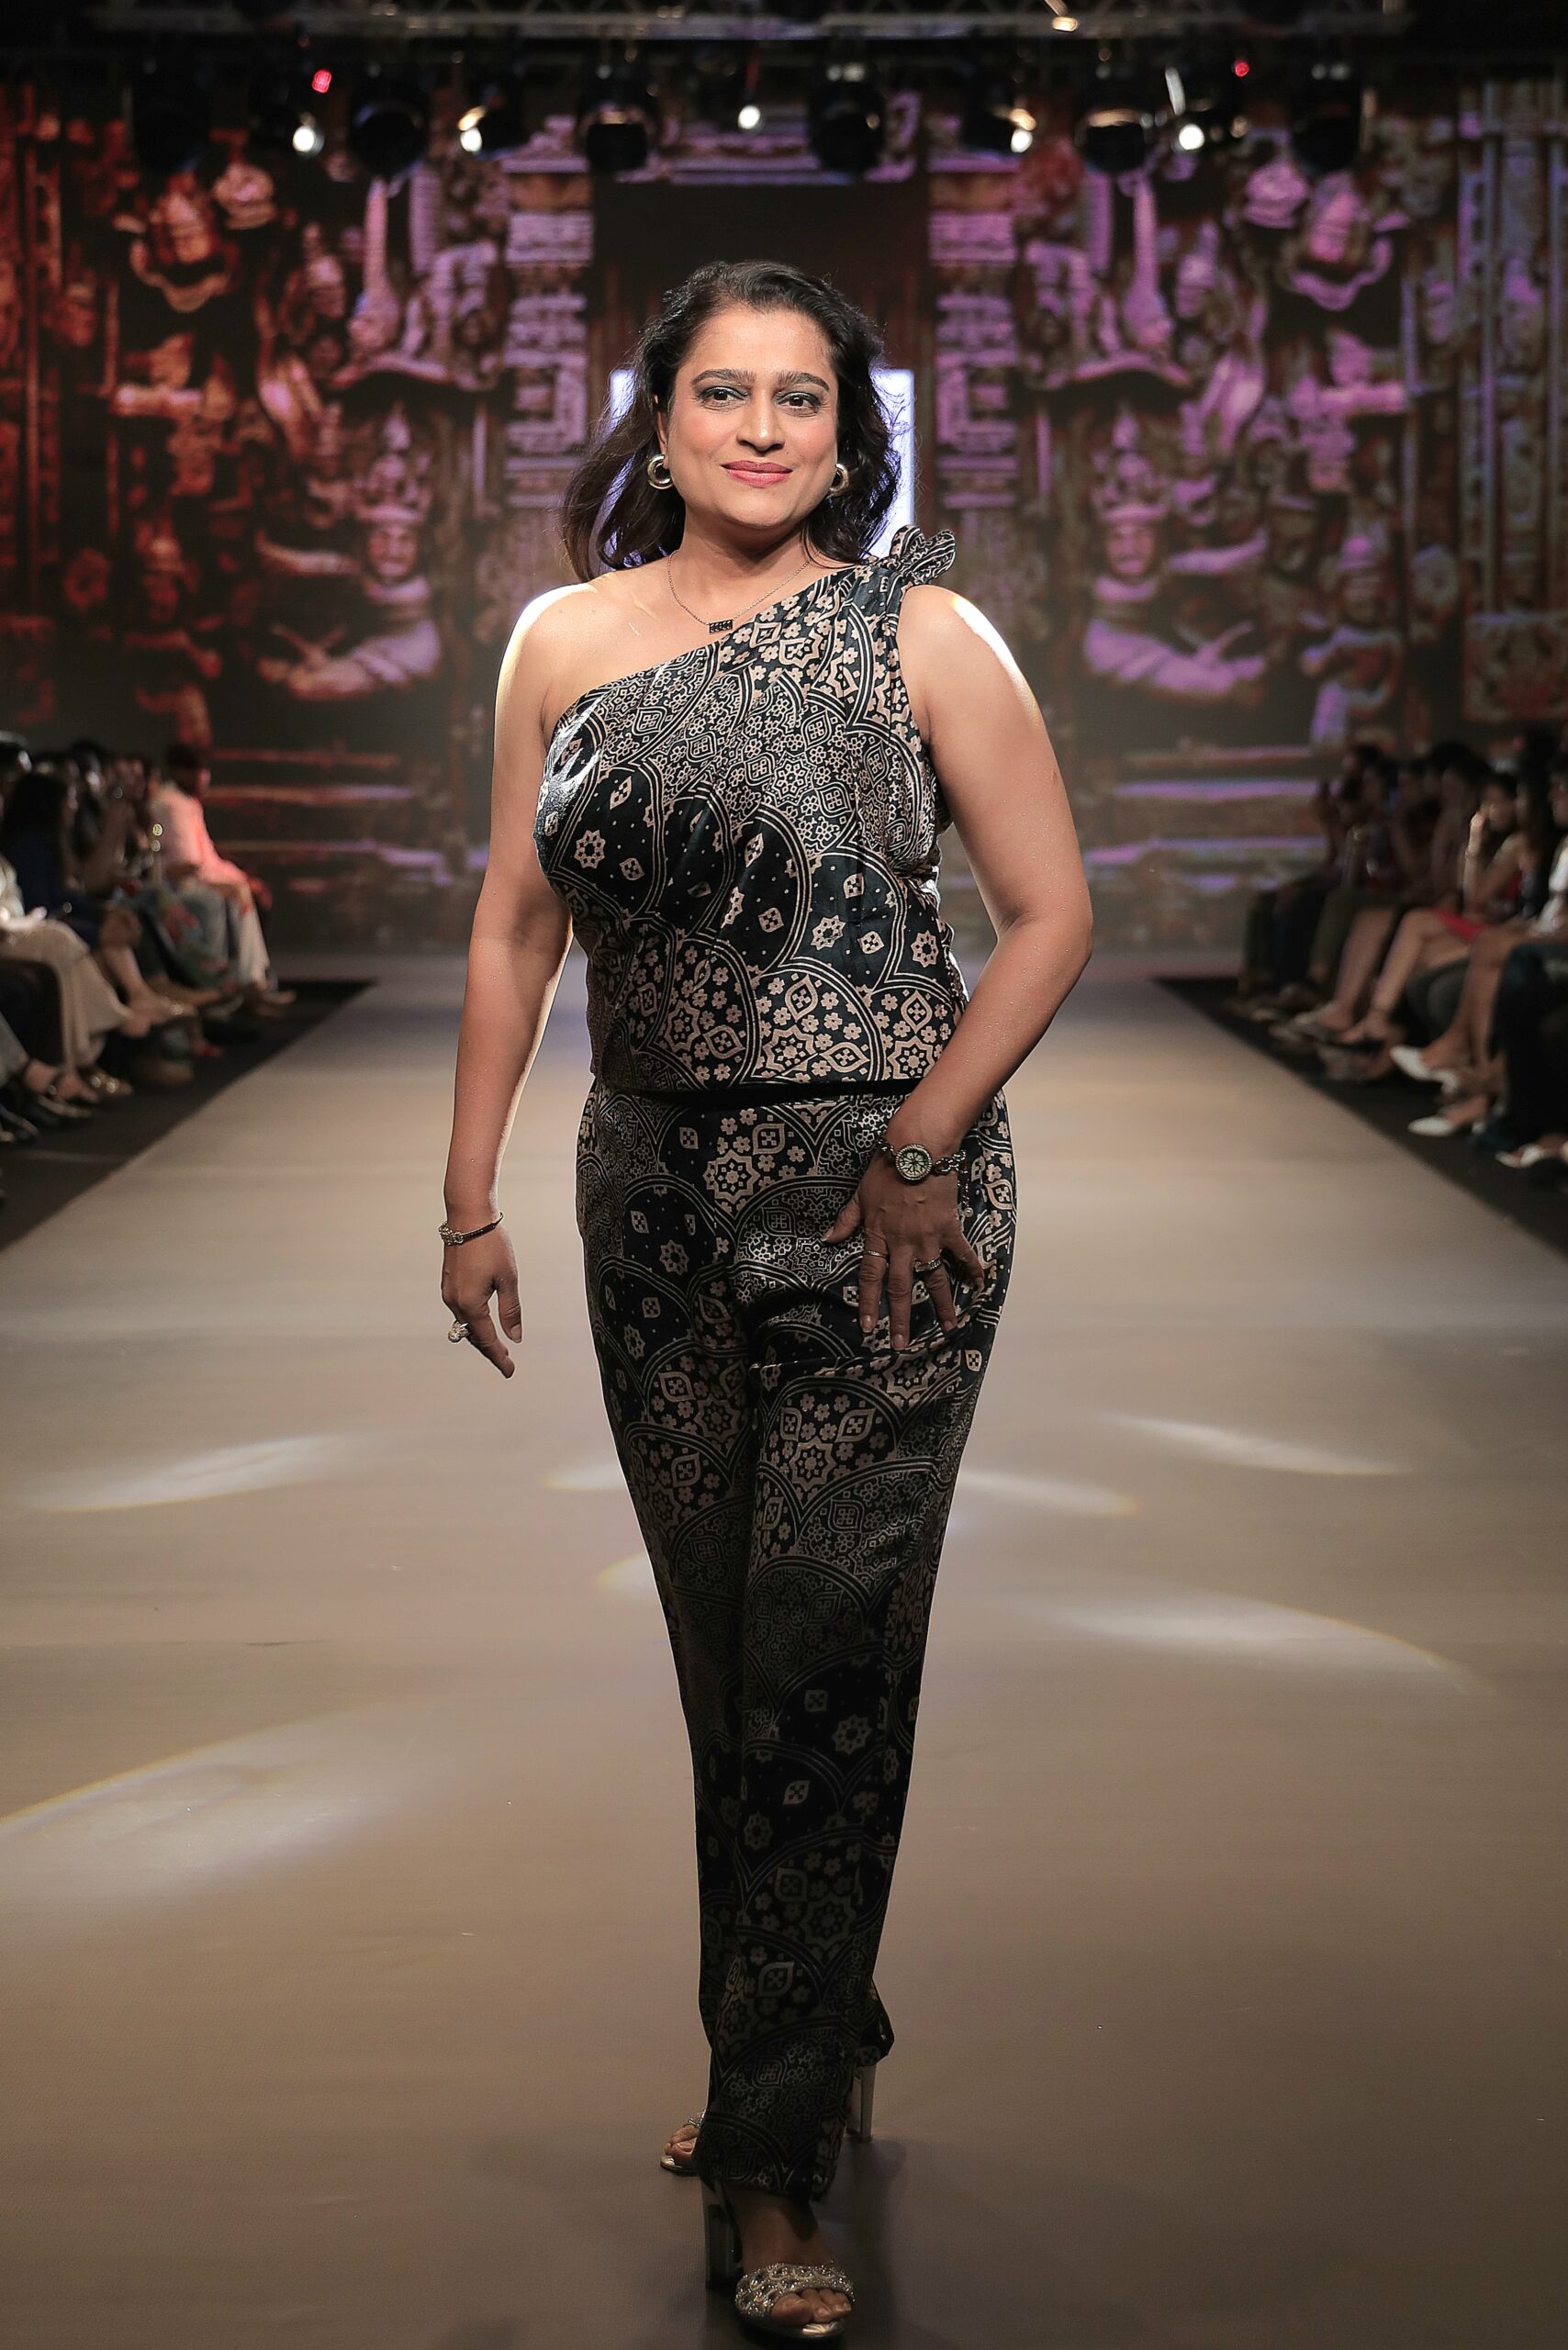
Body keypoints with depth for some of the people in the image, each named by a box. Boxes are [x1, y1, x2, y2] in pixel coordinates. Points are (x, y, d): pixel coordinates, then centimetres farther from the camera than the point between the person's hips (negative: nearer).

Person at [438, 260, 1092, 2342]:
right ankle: (811, 2043, 30)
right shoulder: (567, 642, 7)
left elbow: (1050, 913, -2)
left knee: (824, 1648, -5)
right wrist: (470, 1192, 6)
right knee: (724, 1650, 11)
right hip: (657, 1195, 4)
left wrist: (923, 1144, -11)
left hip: (883, 1201, -4)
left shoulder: (918, 635, -3)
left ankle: (773, 2158, 4)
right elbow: (515, 927, 11)